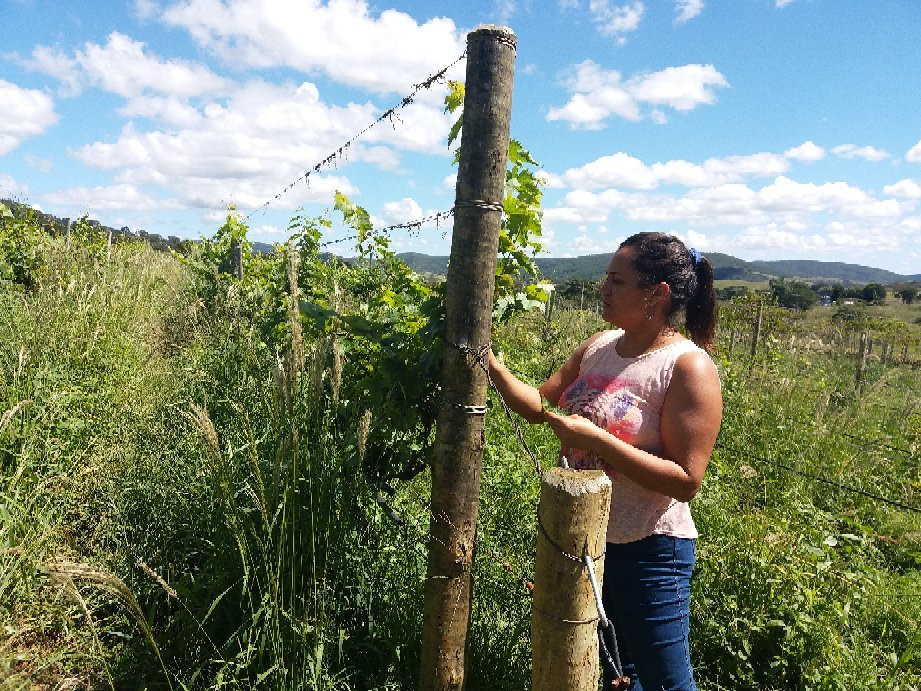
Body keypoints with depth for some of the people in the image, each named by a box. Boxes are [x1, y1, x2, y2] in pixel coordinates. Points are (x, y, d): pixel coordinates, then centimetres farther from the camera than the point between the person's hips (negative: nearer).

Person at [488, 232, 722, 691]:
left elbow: (686, 481, -23)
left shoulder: (689, 367, -19)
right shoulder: (598, 347, 1)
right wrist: (492, 365, -7)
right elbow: (538, 405, 6)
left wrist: (595, 439, -27)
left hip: (647, 550, -6)